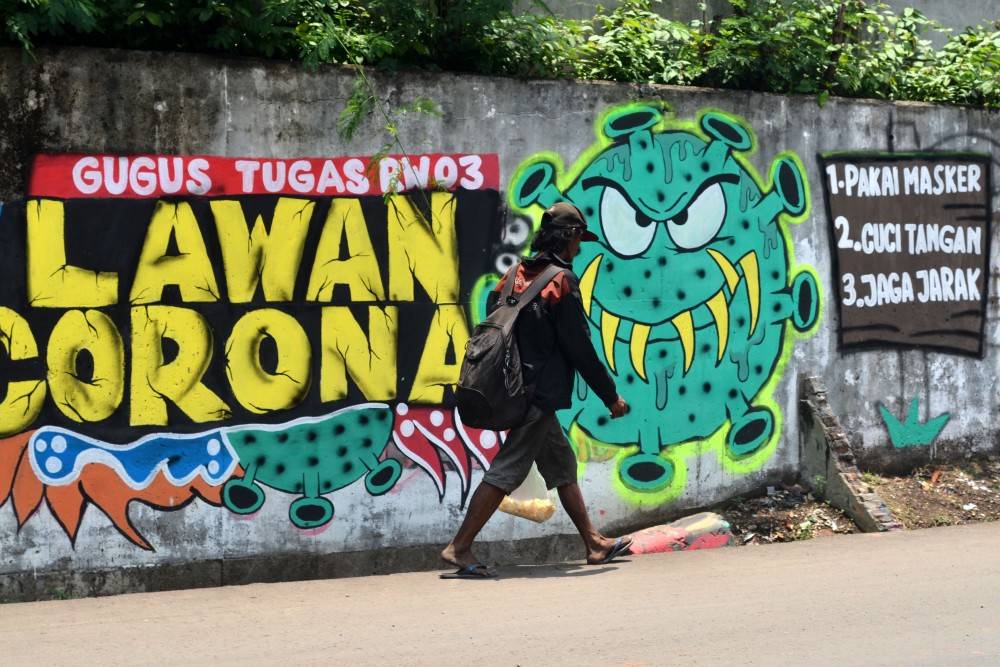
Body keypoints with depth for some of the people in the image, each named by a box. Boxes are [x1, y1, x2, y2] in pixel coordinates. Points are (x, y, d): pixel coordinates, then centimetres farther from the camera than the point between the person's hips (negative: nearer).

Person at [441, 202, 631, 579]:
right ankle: (459, 548, -10)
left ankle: (594, 544, 24)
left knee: (562, 466, 16)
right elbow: (580, 348, -12)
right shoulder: (562, 281, -12)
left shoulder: (516, 275, 10)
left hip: (518, 388, 9)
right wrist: (611, 396, -3)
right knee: (507, 470, -8)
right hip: (541, 394, -9)